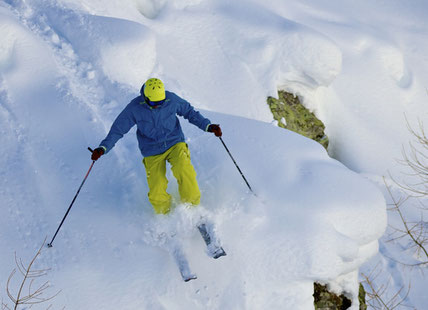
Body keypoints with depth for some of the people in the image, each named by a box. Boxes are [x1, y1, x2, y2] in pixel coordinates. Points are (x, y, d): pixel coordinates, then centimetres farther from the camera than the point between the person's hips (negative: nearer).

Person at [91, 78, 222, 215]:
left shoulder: (172, 99, -10)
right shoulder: (134, 108, -13)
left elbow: (189, 112, 7)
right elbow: (118, 128, -5)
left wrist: (208, 126, 0)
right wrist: (103, 148, -14)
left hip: (175, 143, 0)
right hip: (152, 152, 0)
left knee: (183, 170, -31)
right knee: (157, 194, -11)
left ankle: (193, 208, -11)